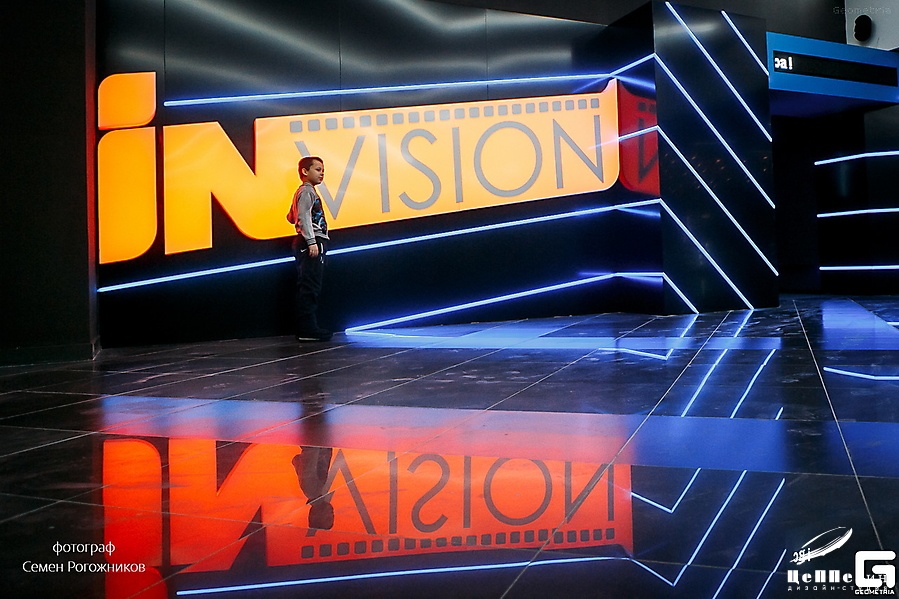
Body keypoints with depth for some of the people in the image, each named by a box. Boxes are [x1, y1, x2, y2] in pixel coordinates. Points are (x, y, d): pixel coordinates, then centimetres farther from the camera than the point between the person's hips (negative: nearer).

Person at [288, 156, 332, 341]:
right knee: (310, 286, -13)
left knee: (307, 287, 10)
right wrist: (311, 241, -24)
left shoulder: (302, 192, 24)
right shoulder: (307, 190, -7)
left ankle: (306, 327, 12)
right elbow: (304, 216, -18)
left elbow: (291, 217, 31)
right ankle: (307, 329, -14)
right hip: (312, 242, -11)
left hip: (311, 244, 11)